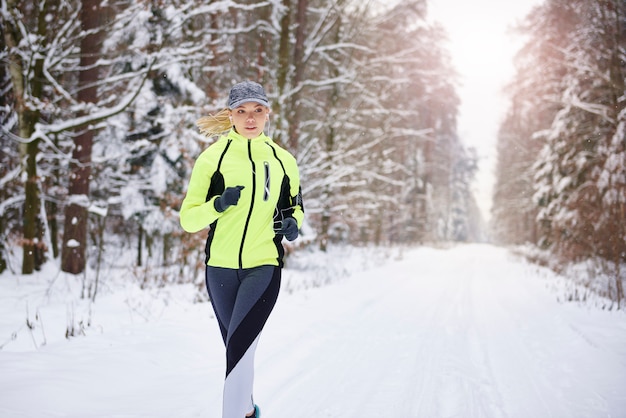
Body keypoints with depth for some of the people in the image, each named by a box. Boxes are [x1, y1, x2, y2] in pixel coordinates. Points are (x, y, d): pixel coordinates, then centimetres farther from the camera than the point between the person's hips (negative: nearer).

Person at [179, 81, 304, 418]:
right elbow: (188, 219, -3)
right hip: (221, 267, 1)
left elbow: (295, 205, 19)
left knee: (238, 346, -19)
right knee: (237, 348, 15)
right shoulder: (212, 158, -1)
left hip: (264, 267, -1)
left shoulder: (283, 160, 4)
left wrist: (293, 223, -3)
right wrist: (218, 204, -21)